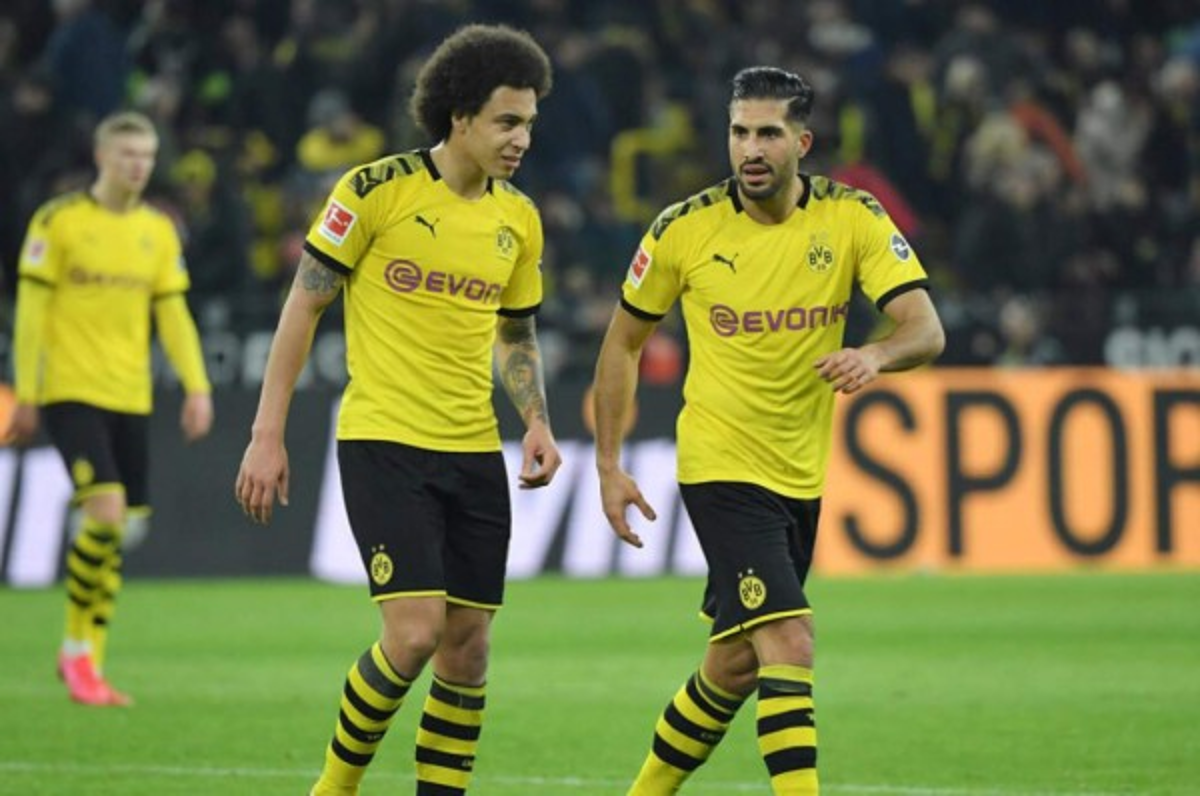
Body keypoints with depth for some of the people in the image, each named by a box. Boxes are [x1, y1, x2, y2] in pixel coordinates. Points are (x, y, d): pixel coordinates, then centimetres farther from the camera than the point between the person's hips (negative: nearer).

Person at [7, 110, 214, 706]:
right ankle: (78, 650, -4)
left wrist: (197, 387, 4)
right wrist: (26, 395, -6)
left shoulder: (159, 232, 11)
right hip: (70, 392, -5)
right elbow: (31, 310, -3)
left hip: (130, 398, 5)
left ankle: (88, 660, 16)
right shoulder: (58, 222, -3)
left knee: (123, 529, 4)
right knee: (106, 511, -19)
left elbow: (173, 314, 14)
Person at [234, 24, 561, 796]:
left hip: (475, 452, 6)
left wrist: (538, 424, 2)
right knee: (416, 629, -15)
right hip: (383, 440, -6)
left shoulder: (519, 219, 8)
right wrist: (268, 435, -7)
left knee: (468, 644, 3)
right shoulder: (377, 190, -8)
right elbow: (304, 305, -4)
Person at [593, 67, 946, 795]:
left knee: (737, 664, 14)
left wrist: (875, 355, -37)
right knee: (788, 641, -19)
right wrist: (609, 466, 2)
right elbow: (624, 342, 5)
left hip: (802, 476, 4)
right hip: (721, 468, -4)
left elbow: (927, 330, -14)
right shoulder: (684, 229, -9)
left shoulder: (853, 218, -6)